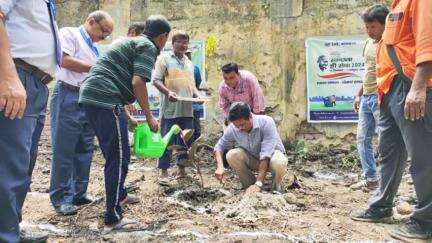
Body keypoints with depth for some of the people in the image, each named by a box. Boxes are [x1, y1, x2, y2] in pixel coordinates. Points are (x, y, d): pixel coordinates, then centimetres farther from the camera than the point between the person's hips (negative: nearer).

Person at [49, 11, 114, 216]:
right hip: (68, 97, -8)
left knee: (84, 150, 8)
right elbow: (65, 61, -13)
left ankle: (79, 194, 17)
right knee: (64, 150, -4)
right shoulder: (70, 33, 2)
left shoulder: (94, 49, 22)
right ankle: (61, 198, 4)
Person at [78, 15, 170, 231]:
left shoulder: (131, 41, 27)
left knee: (113, 154, 23)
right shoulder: (149, 47, -2)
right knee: (119, 157, -6)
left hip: (89, 96, 10)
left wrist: (125, 113, 33)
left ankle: (119, 194, 40)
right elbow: (137, 83, -16)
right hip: (106, 101, -10)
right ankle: (113, 218, -2)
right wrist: (149, 116, -7)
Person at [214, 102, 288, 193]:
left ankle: (276, 190, -5)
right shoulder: (232, 128, -19)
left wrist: (258, 183, -39)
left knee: (278, 162, -38)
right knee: (231, 155, -24)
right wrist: (220, 166, -25)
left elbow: (266, 155, -35)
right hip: (253, 159, 3)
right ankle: (250, 186, -2)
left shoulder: (266, 122, -31)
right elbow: (219, 146, -6)